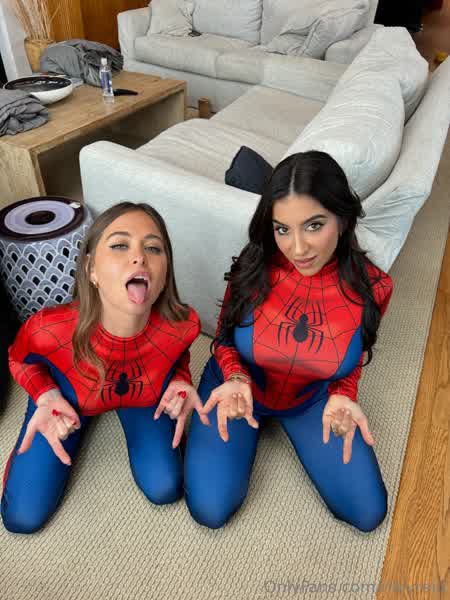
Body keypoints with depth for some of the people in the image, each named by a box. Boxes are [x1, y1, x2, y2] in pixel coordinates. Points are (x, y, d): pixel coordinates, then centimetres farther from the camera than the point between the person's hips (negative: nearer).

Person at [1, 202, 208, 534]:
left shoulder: (183, 324, -34)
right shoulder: (49, 329, -39)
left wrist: (180, 380, -25)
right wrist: (47, 397, -30)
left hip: (144, 394, 1)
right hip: (67, 394, 0)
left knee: (165, 490, 1)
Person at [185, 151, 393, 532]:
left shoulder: (372, 287, -21)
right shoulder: (252, 269, -24)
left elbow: (351, 360, -3)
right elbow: (224, 341, -7)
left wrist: (341, 397, -24)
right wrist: (237, 380, -28)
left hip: (312, 399, 2)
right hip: (238, 385, -1)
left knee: (367, 514, 5)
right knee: (210, 510, -11)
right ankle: (257, 423, 16)